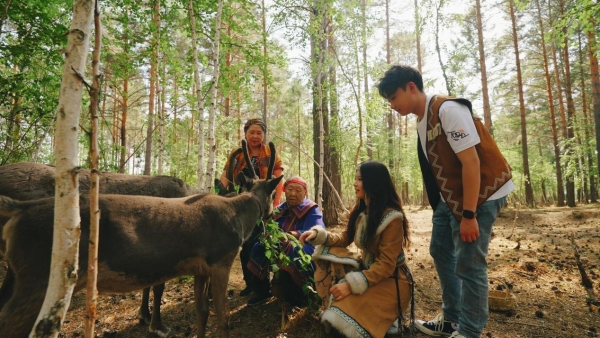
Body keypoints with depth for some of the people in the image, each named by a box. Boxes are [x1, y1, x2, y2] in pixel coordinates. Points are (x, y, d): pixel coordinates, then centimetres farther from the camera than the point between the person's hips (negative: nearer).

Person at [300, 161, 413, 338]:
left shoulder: (392, 218, -24)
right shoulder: (360, 209, -1)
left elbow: (386, 265, -25)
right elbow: (344, 238, 7)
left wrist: (352, 284, -32)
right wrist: (318, 234, -11)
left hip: (390, 279, -7)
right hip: (367, 267, 7)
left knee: (345, 317, -24)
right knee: (327, 254, -13)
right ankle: (336, 305, -3)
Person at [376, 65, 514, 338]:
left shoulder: (448, 110, -20)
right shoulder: (421, 120, 7)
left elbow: (471, 161, -24)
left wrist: (469, 215, -24)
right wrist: (440, 204, 14)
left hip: (481, 194, -10)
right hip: (450, 196, 10)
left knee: (468, 264, -6)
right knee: (441, 251, 16)